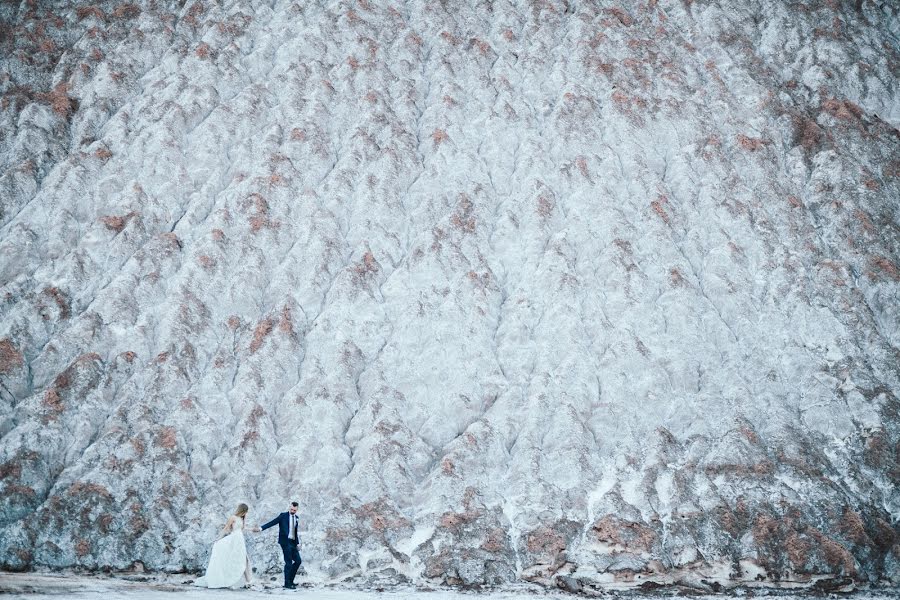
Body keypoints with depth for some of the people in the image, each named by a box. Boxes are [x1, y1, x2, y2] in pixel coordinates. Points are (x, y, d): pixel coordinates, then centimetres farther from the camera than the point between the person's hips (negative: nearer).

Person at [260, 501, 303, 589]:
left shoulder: (296, 518, 13)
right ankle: (287, 583, 5)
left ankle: (290, 580, 20)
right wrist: (261, 528, -21)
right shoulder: (283, 516, -3)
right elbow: (272, 522, -10)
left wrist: (298, 542, 12)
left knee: (298, 560, 7)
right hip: (285, 541, -6)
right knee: (288, 562, -6)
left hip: (293, 542, 6)